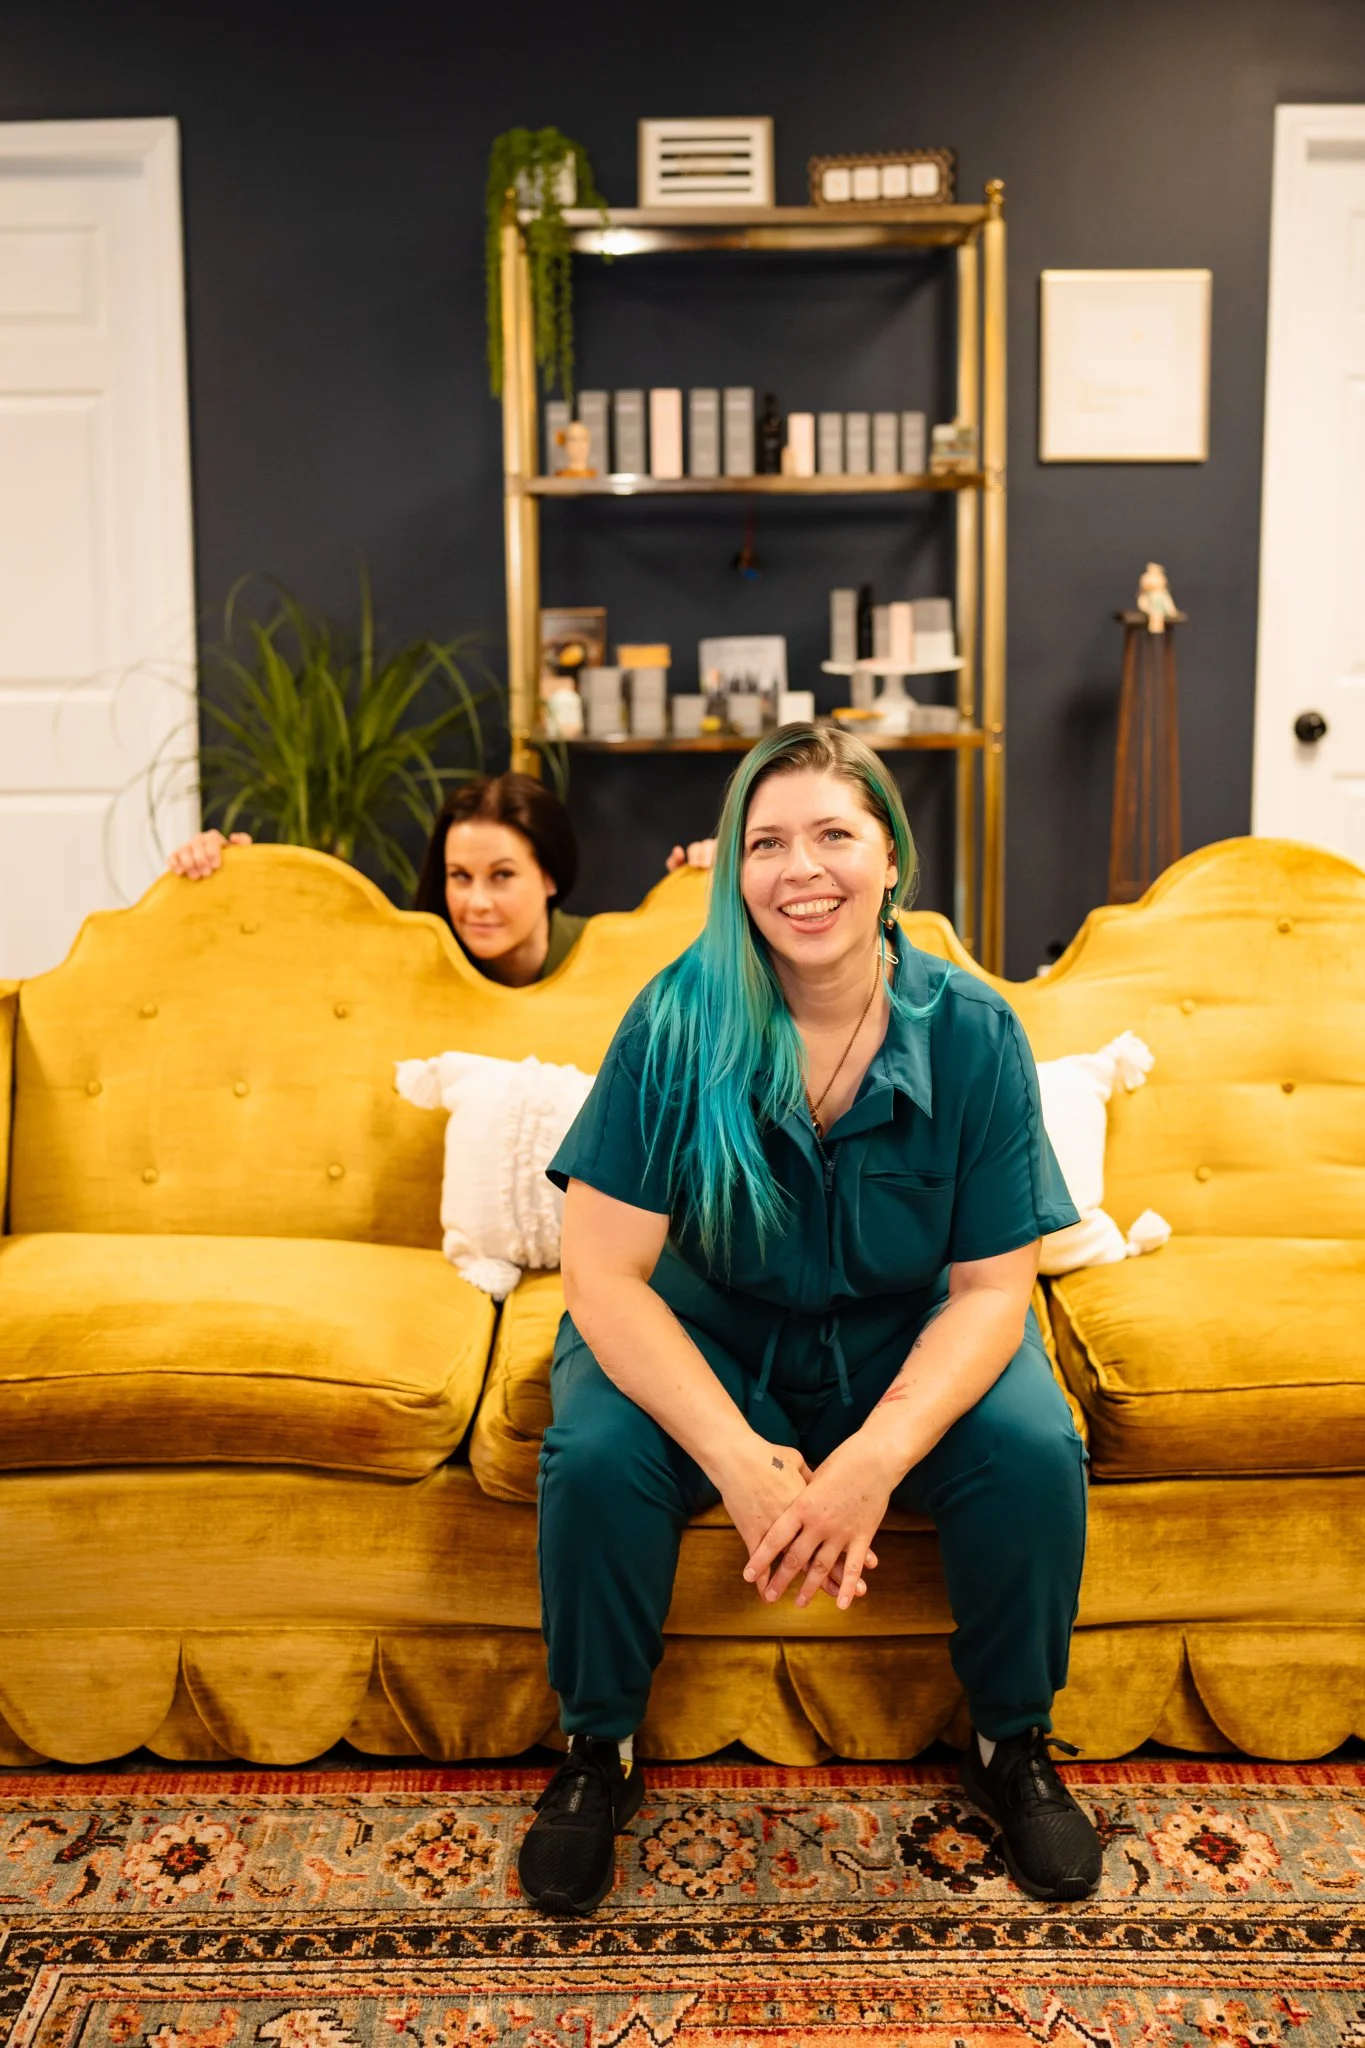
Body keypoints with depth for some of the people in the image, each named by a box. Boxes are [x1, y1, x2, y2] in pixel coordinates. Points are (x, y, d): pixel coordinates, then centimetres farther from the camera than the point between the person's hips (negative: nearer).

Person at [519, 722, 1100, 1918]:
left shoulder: (974, 1033, -14)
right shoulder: (676, 1023, -18)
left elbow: (991, 1287, -13)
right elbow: (605, 1271, -20)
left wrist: (872, 1462, -29)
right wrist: (739, 1461, -32)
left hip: (907, 1342, 1)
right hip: (704, 1336, -1)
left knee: (1036, 1454, -25)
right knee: (594, 1459, -29)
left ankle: (1014, 1743, 6)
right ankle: (600, 1750, 2)